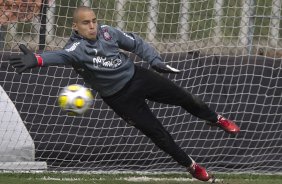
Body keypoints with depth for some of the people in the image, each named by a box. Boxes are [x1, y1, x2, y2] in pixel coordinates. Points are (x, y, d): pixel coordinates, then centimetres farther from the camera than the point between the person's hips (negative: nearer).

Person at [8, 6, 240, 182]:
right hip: (121, 98, -4)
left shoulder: (107, 32, -11)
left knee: (184, 97, 11)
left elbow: (136, 43, 4)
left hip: (138, 77, 4)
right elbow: (62, 56, -50)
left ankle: (216, 119, 41)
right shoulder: (77, 47, -27)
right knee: (157, 133, 2)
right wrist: (37, 60, -71)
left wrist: (155, 61, -8)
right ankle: (192, 166, 23)